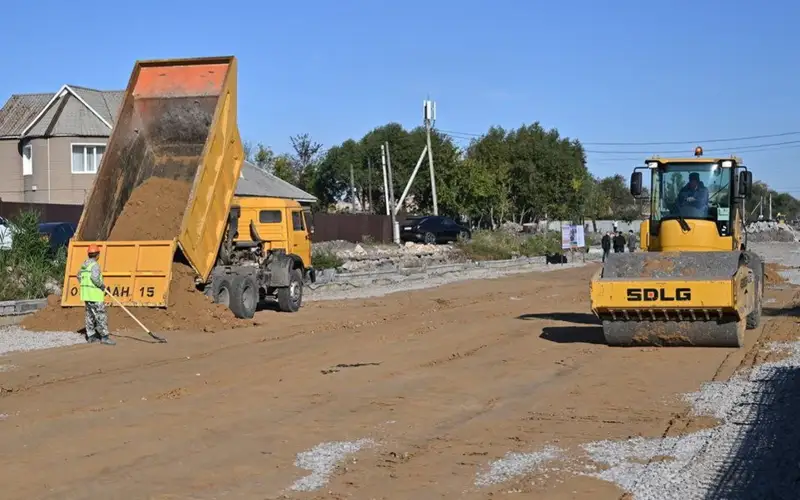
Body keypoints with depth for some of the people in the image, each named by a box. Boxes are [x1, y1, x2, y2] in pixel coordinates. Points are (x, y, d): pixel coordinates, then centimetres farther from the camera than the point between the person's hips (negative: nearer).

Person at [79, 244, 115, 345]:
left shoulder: (84, 264, 10)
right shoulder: (94, 265, -17)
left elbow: (79, 276, 21)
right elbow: (95, 278, -29)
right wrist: (102, 285, -14)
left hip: (86, 294, 9)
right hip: (95, 294, -9)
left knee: (90, 315, 15)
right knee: (101, 315, -5)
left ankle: (91, 336, 20)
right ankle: (104, 337, -6)